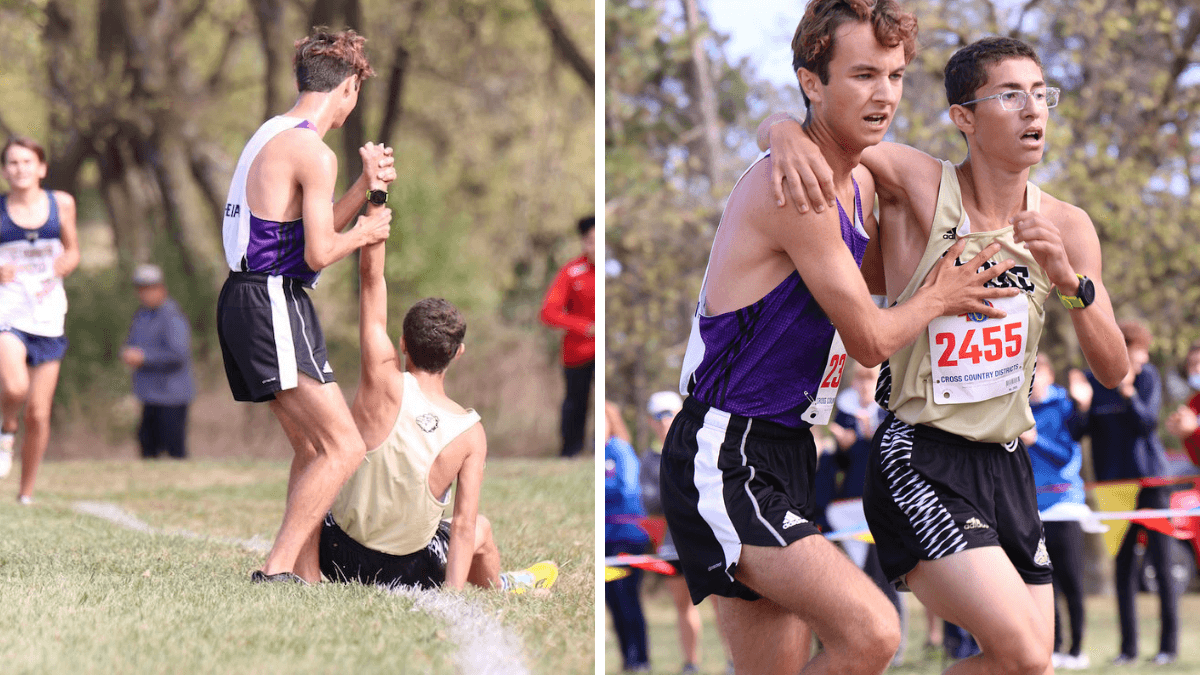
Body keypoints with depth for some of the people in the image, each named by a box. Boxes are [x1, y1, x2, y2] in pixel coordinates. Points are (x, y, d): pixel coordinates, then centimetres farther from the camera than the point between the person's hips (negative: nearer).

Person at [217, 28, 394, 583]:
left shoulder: (271, 135, 17)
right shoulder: (314, 152, -13)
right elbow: (319, 253, -17)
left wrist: (366, 188, 12)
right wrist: (365, 231, 1)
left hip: (242, 301, 10)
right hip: (274, 303, -10)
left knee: (311, 447, 17)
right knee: (345, 448, -10)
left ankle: (305, 576, 18)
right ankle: (277, 570, -16)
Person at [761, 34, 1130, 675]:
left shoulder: (1066, 226, 4)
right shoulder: (917, 184, -10)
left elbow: (1113, 370, 1)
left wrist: (1070, 281, -16)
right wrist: (789, 135, -27)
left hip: (1008, 462, 6)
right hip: (922, 460, -6)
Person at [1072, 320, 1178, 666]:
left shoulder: (1148, 376, -4)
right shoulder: (1094, 380, 2)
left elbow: (1147, 423, -13)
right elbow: (1085, 431, 0)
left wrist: (1127, 392, -26)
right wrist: (1083, 406, -18)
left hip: (1150, 478, -2)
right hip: (1114, 480, 3)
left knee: (1161, 560, -4)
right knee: (1122, 564, 4)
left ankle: (1169, 644, 1)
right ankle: (1128, 646, 9)